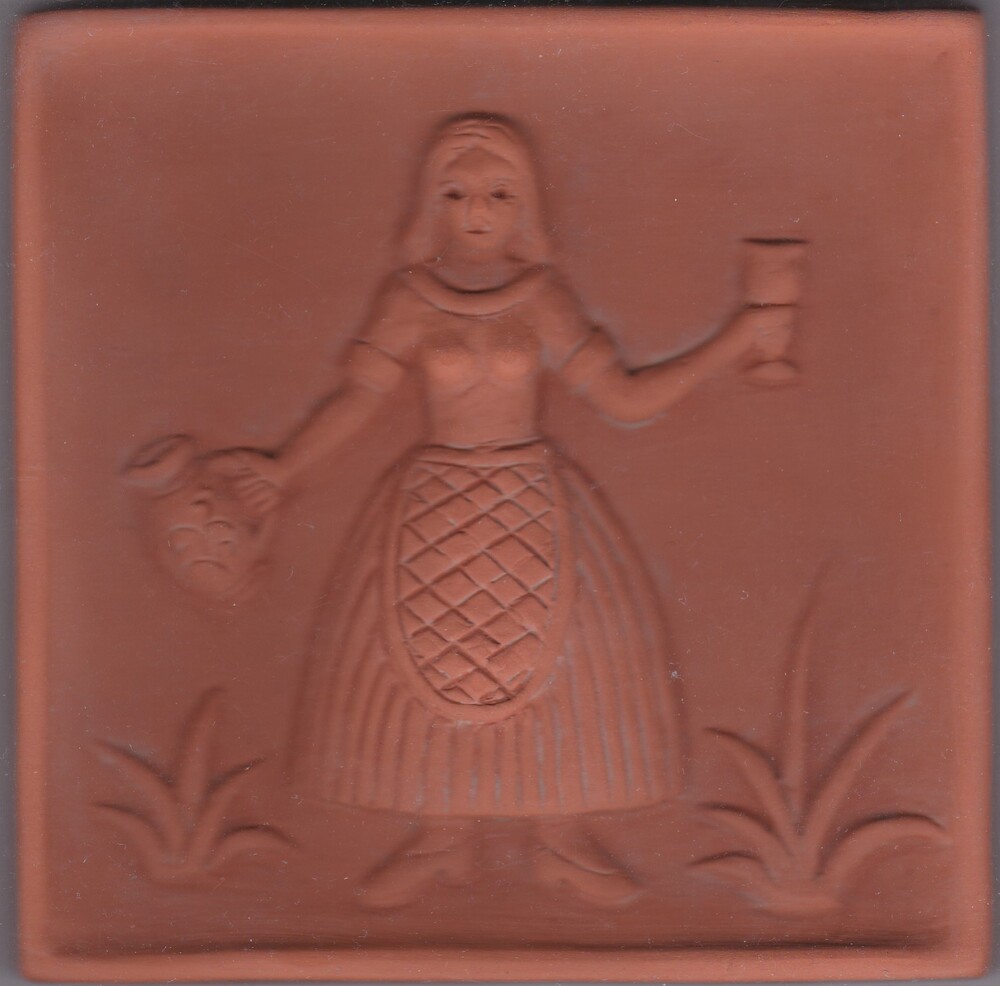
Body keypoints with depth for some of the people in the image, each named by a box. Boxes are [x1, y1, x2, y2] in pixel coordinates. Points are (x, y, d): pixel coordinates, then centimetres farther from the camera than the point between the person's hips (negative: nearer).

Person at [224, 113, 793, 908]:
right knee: (428, 662, 1)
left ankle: (562, 836, 17)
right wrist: (284, 469, -19)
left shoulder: (544, 300, -1)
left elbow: (627, 400, -1)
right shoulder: (407, 301, -2)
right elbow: (357, 398, -6)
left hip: (533, 509, 1)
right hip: (433, 515, 0)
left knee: (560, 660, -1)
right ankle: (442, 835, 20)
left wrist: (736, 340, -4)